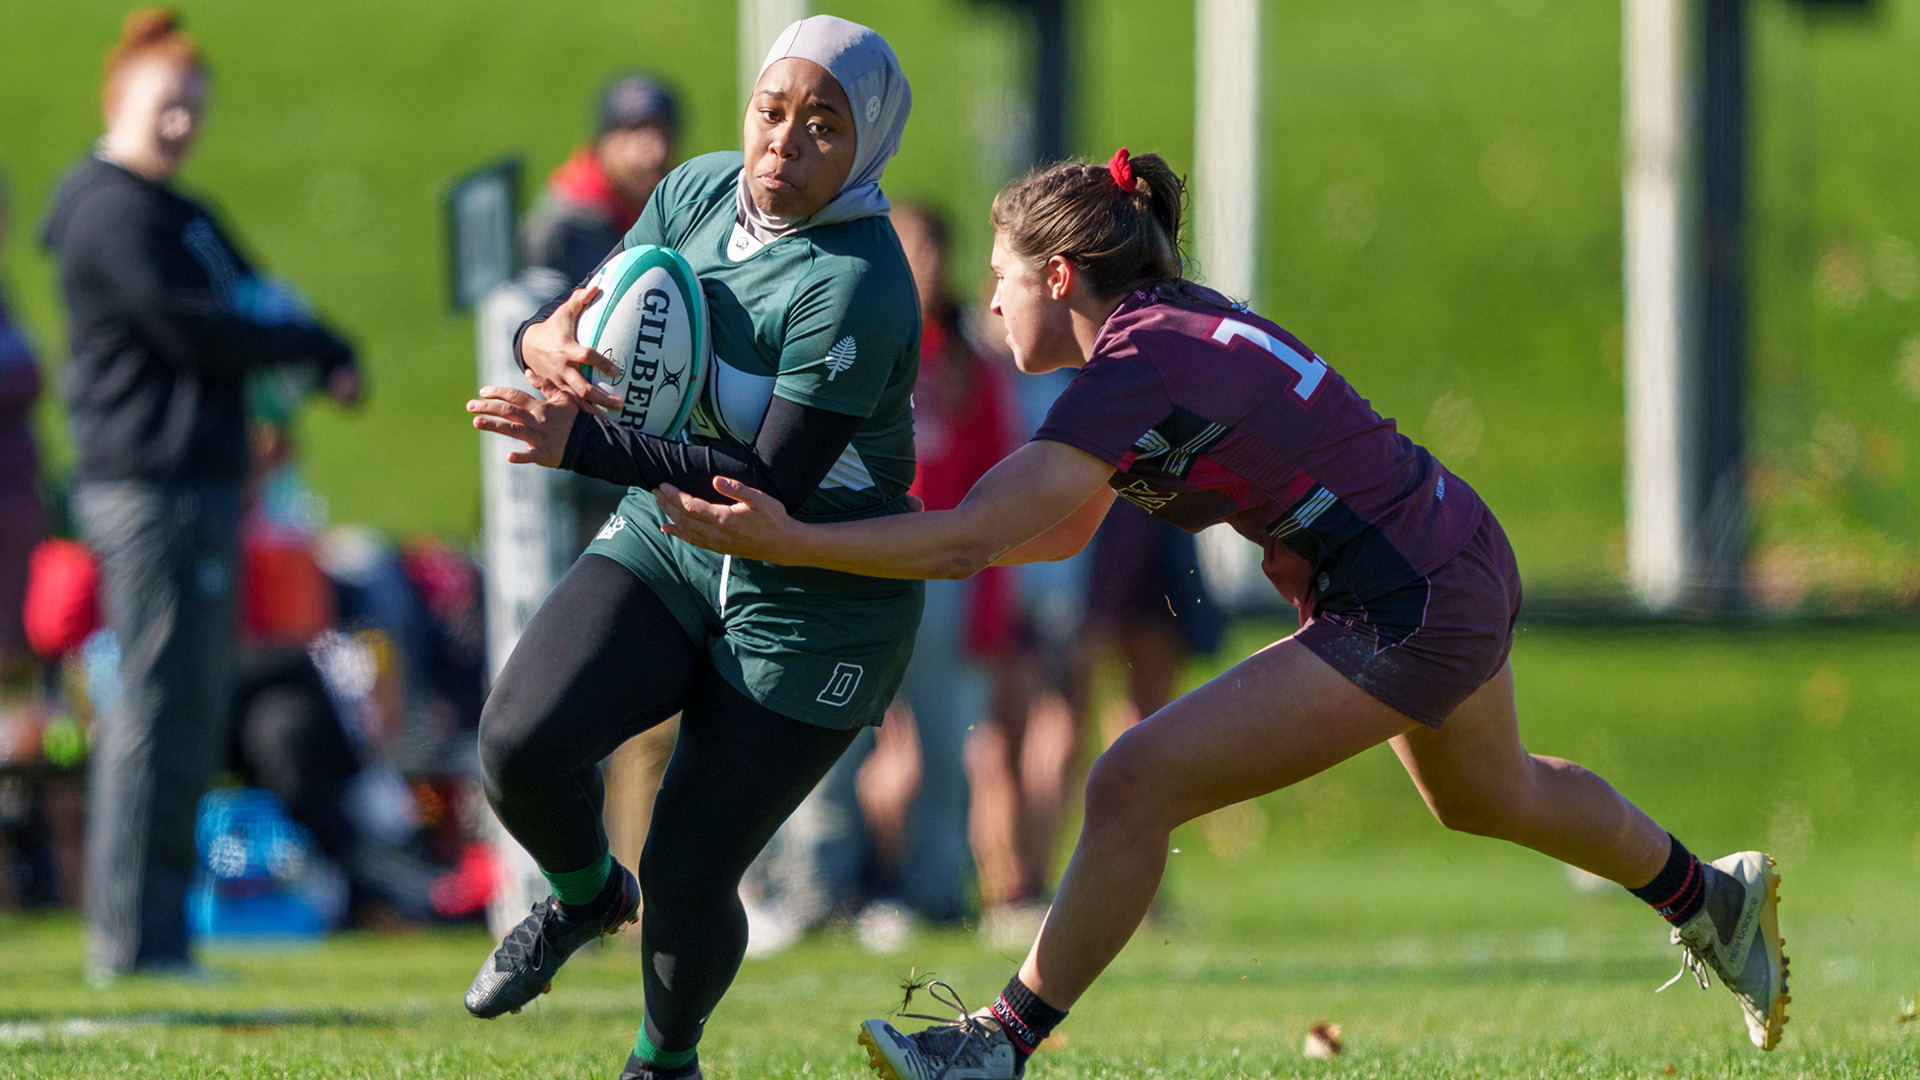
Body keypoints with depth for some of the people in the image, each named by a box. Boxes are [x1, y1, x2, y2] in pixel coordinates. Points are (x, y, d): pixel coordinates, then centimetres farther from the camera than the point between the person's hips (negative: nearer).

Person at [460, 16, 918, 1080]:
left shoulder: (855, 290, -27)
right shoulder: (696, 193, -4)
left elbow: (773, 484, -29)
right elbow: (594, 313, 6)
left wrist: (579, 445, -35)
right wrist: (549, 342, -20)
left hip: (811, 613, -5)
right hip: (666, 551, 5)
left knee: (686, 882, -4)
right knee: (522, 741, -20)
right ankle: (584, 895, 14)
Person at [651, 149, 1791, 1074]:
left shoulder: (1138, 370, -20)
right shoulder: (1177, 326, 8)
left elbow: (975, 540, -24)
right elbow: (1061, 531, 15)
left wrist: (786, 540, -25)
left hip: (1407, 620, -10)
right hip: (1462, 561, 10)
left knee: (1136, 787, -12)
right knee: (1486, 794, 36)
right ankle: (1714, 900, 57)